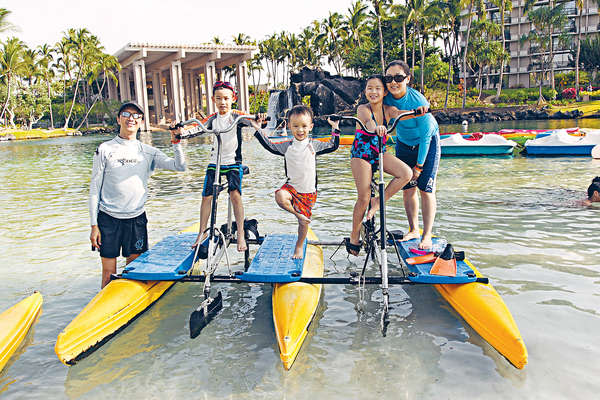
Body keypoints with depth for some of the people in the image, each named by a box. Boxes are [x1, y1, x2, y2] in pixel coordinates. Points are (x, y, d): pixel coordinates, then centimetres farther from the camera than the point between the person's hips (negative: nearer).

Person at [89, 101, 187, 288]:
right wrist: (94, 225, -4)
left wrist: (175, 142, -16)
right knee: (109, 273, 3)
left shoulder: (148, 152, 6)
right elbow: (95, 188, 0)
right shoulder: (105, 149, 0)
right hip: (108, 218, -2)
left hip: (137, 218, 2)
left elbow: (179, 166, -1)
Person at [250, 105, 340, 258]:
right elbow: (270, 146, 6)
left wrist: (335, 129, 4)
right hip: (292, 186, 0)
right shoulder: (286, 146, -1)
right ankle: (297, 213, -8)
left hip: (308, 191, 0)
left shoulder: (314, 145, -1)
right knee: (280, 197, -35)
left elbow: (333, 146, 8)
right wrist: (258, 130, 1)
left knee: (304, 222, 5)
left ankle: (299, 247, 30)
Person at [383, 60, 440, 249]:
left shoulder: (418, 101, -31)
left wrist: (419, 165, -19)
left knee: (426, 188, -8)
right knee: (407, 188, 4)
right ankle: (414, 229, 20)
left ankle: (427, 235, 1)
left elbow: (425, 135, -24)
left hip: (427, 143, -5)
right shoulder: (386, 97, -17)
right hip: (404, 144, 5)